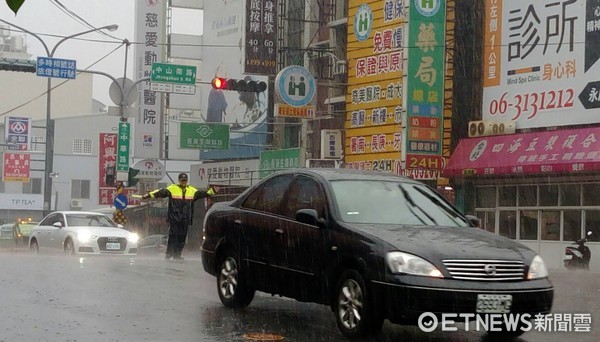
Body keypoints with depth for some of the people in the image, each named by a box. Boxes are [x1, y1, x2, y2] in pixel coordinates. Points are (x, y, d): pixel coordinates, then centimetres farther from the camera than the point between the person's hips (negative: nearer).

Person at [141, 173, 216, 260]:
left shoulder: (192, 190, 13)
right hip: (174, 218, -4)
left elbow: (202, 194, 16)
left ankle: (177, 255, 12)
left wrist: (212, 191, 6)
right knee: (173, 235, -7)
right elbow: (160, 192, -6)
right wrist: (149, 195, -14)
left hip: (185, 219, 4)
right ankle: (168, 254, 2)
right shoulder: (172, 189, 0)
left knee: (182, 237, 4)